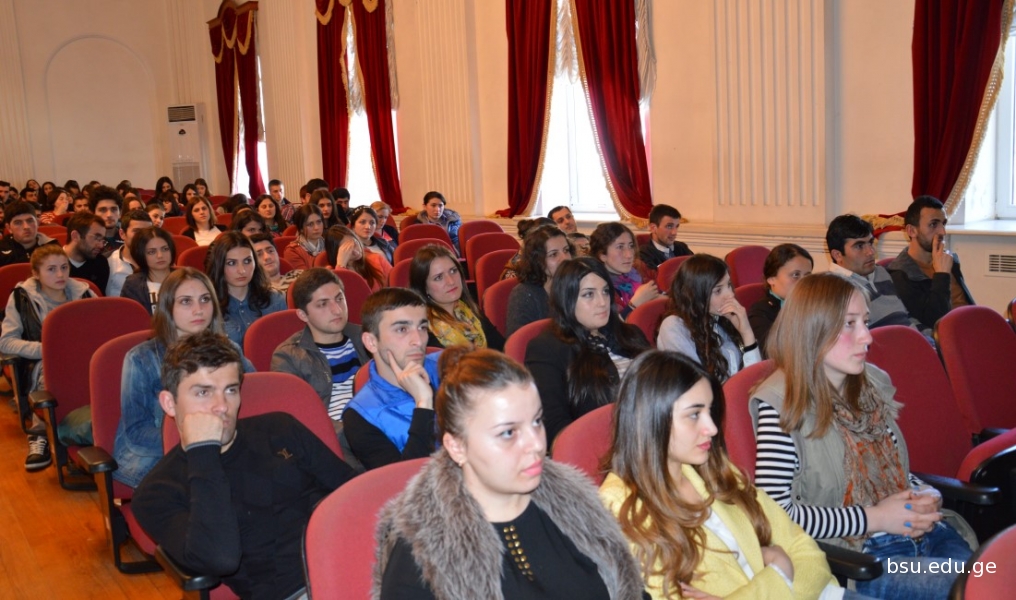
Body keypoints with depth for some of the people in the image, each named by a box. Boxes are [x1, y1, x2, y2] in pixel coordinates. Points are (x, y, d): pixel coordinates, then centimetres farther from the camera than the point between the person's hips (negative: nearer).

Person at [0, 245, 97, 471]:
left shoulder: (83, 292, 6)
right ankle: (39, 435, -31)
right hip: (41, 363, -1)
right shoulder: (22, 297, 0)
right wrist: (45, 349, -18)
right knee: (48, 370, -38)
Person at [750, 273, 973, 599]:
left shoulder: (873, 383, 9)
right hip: (853, 558, -7)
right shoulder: (783, 404, -14)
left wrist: (925, 498, 0)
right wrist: (873, 518, -15)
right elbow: (775, 510, -19)